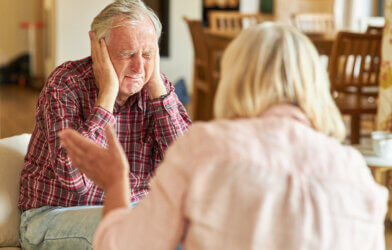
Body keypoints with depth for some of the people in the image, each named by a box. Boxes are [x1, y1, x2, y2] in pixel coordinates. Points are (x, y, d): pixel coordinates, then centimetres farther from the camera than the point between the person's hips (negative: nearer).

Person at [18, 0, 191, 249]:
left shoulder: (157, 87, -2)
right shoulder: (64, 86, -17)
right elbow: (74, 177, -30)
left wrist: (156, 86, -18)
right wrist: (107, 92, -27)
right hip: (55, 215, -5)